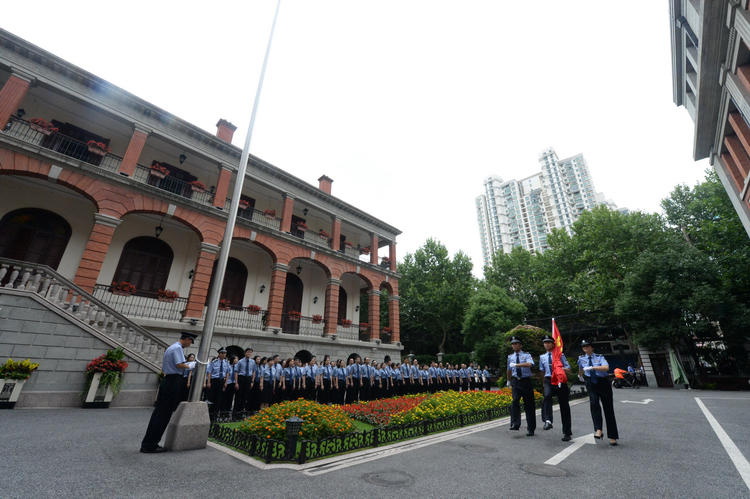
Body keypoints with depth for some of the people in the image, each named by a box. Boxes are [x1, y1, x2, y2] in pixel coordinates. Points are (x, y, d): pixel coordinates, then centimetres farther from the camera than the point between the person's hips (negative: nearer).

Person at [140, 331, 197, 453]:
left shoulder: (170, 348, 19)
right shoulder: (178, 348, -13)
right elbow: (180, 364, -24)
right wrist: (190, 366, -6)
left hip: (167, 380, 10)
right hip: (174, 382, -10)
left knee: (158, 412, 12)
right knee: (164, 414, -2)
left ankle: (147, 444, 18)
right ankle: (150, 445, 4)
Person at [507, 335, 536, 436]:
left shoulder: (526, 355, -1)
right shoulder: (510, 357, 11)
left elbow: (530, 364, -24)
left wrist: (516, 364, -25)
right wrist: (508, 380, 33)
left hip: (526, 382, -2)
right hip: (516, 382, 2)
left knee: (529, 405, 3)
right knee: (515, 400, -19)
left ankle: (530, 429, 15)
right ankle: (515, 424, -16)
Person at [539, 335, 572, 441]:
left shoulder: (560, 355, 4)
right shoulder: (542, 357, 14)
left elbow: (568, 370, 1)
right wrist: (544, 383, 21)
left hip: (560, 381, -2)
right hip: (549, 381, 2)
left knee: (564, 406, 5)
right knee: (547, 396, -31)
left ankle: (567, 433, 18)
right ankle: (548, 421, -36)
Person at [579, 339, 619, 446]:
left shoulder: (599, 357, -2)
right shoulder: (581, 359, 6)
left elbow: (606, 368, -23)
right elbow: (581, 369, 29)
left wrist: (592, 367, -29)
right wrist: (581, 375, 21)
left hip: (603, 383, -1)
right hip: (591, 384, 1)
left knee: (608, 408, 2)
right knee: (594, 404, -24)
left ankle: (612, 437, 12)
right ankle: (598, 430, -23)